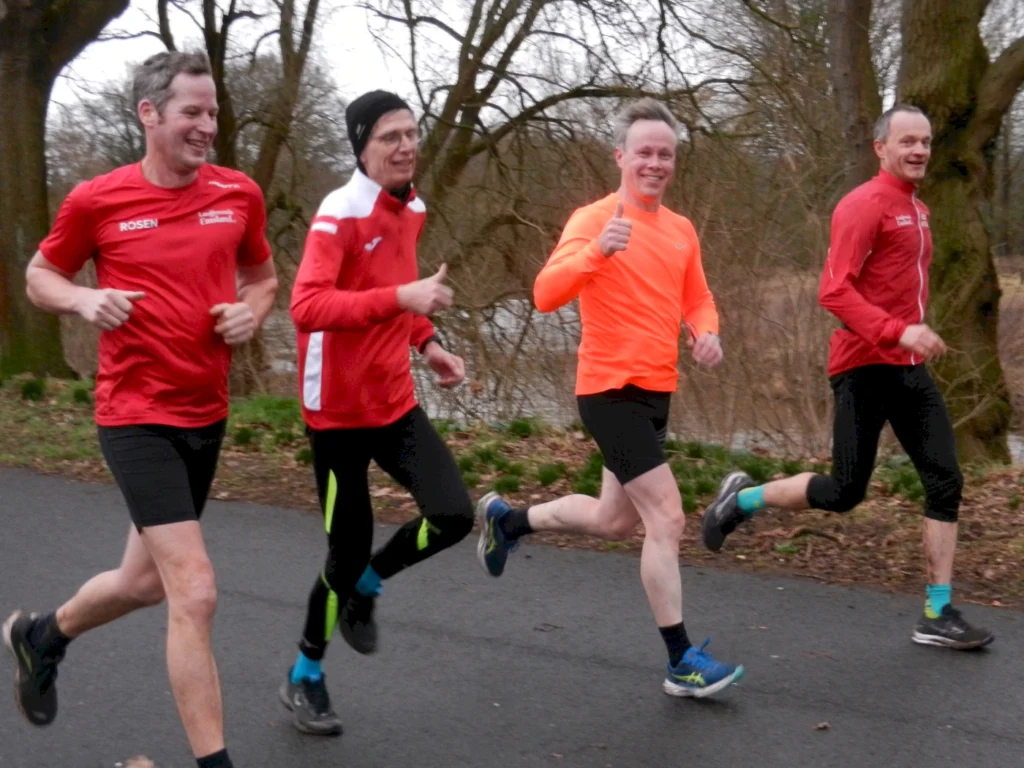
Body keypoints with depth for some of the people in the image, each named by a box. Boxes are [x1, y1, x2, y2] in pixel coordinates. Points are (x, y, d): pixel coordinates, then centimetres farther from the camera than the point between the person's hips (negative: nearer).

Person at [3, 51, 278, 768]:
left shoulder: (239, 193, 1)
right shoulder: (97, 200, -9)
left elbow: (263, 277, 17)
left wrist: (251, 313, -5)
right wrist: (85, 299, -15)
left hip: (208, 414, 6)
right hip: (137, 416, -6)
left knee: (146, 579, 20)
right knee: (195, 592, -13)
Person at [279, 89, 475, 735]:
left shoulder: (413, 208, 7)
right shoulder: (341, 215, -19)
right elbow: (307, 307, -30)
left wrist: (428, 342, 9)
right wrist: (401, 297, -38)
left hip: (397, 402, 7)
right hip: (340, 409, -7)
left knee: (454, 517, -7)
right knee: (349, 549, 1)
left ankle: (364, 587, 23)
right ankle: (305, 676, 26)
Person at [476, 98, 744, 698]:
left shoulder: (682, 229, 9)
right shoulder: (595, 219, -12)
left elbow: (697, 298, 21)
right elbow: (546, 294, -24)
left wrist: (706, 332, -2)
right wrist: (597, 250, -41)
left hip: (657, 391, 8)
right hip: (612, 390, -8)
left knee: (615, 520, 20)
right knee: (667, 518, -11)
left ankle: (508, 519, 41)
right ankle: (682, 661, 0)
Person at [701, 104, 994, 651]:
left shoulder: (917, 211, 17)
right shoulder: (862, 206, -12)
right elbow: (834, 292, -22)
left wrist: (918, 333, 16)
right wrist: (898, 332, -30)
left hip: (909, 369, 8)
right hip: (865, 367, -8)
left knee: (946, 482, 0)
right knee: (845, 492, -4)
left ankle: (938, 616, 5)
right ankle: (741, 500, 20)